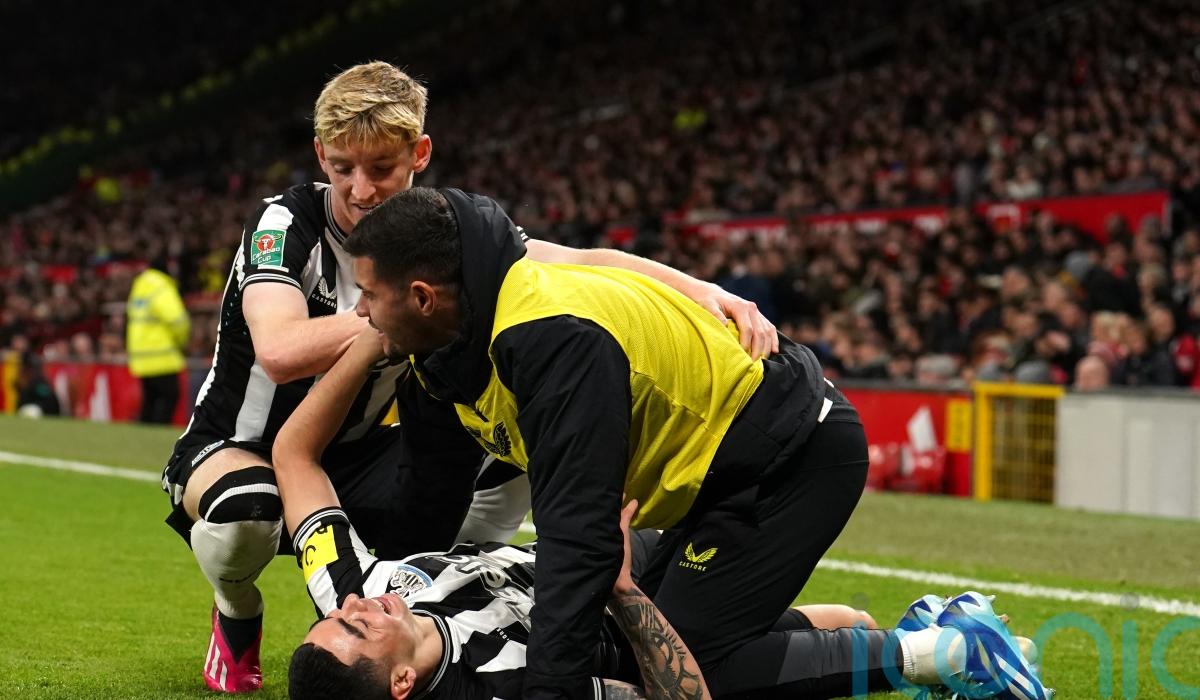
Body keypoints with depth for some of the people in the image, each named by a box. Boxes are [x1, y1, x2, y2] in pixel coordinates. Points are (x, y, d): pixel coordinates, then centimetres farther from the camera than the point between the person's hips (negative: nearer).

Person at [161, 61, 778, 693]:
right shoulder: (285, 223, -22)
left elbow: (581, 263, -22)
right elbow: (281, 351, -41)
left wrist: (700, 290, -38)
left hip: (352, 460, 4)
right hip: (239, 450, -4)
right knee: (245, 511, -38)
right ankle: (237, 619, -3)